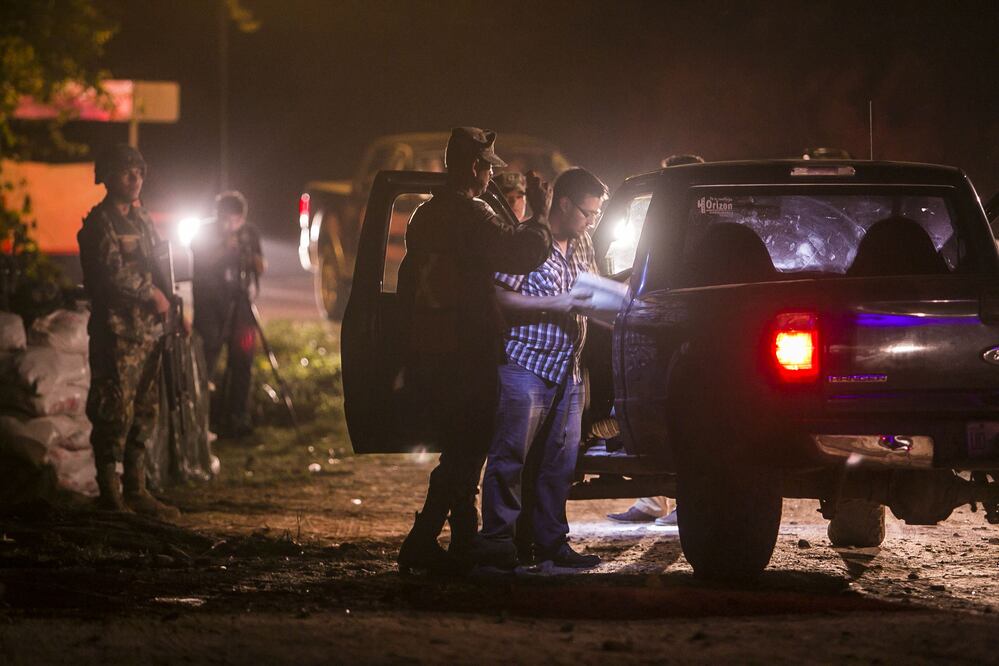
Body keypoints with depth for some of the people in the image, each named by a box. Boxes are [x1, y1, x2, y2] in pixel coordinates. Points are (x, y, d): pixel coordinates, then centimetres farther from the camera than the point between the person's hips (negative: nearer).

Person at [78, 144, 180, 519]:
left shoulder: (142, 221, 19)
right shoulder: (100, 222, -8)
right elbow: (113, 272, -18)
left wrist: (171, 304, 9)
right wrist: (152, 294, -9)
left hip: (148, 329, 8)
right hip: (116, 329, -8)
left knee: (144, 412, 9)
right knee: (115, 411, -9)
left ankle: (135, 489, 15)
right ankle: (110, 492, -5)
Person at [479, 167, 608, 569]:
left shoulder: (582, 245, 15)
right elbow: (501, 298, -14)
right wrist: (557, 303, -19)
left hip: (567, 370, 8)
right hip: (526, 365, -8)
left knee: (560, 460, 8)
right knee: (510, 458, -4)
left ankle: (550, 541, 13)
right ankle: (499, 540, 0)